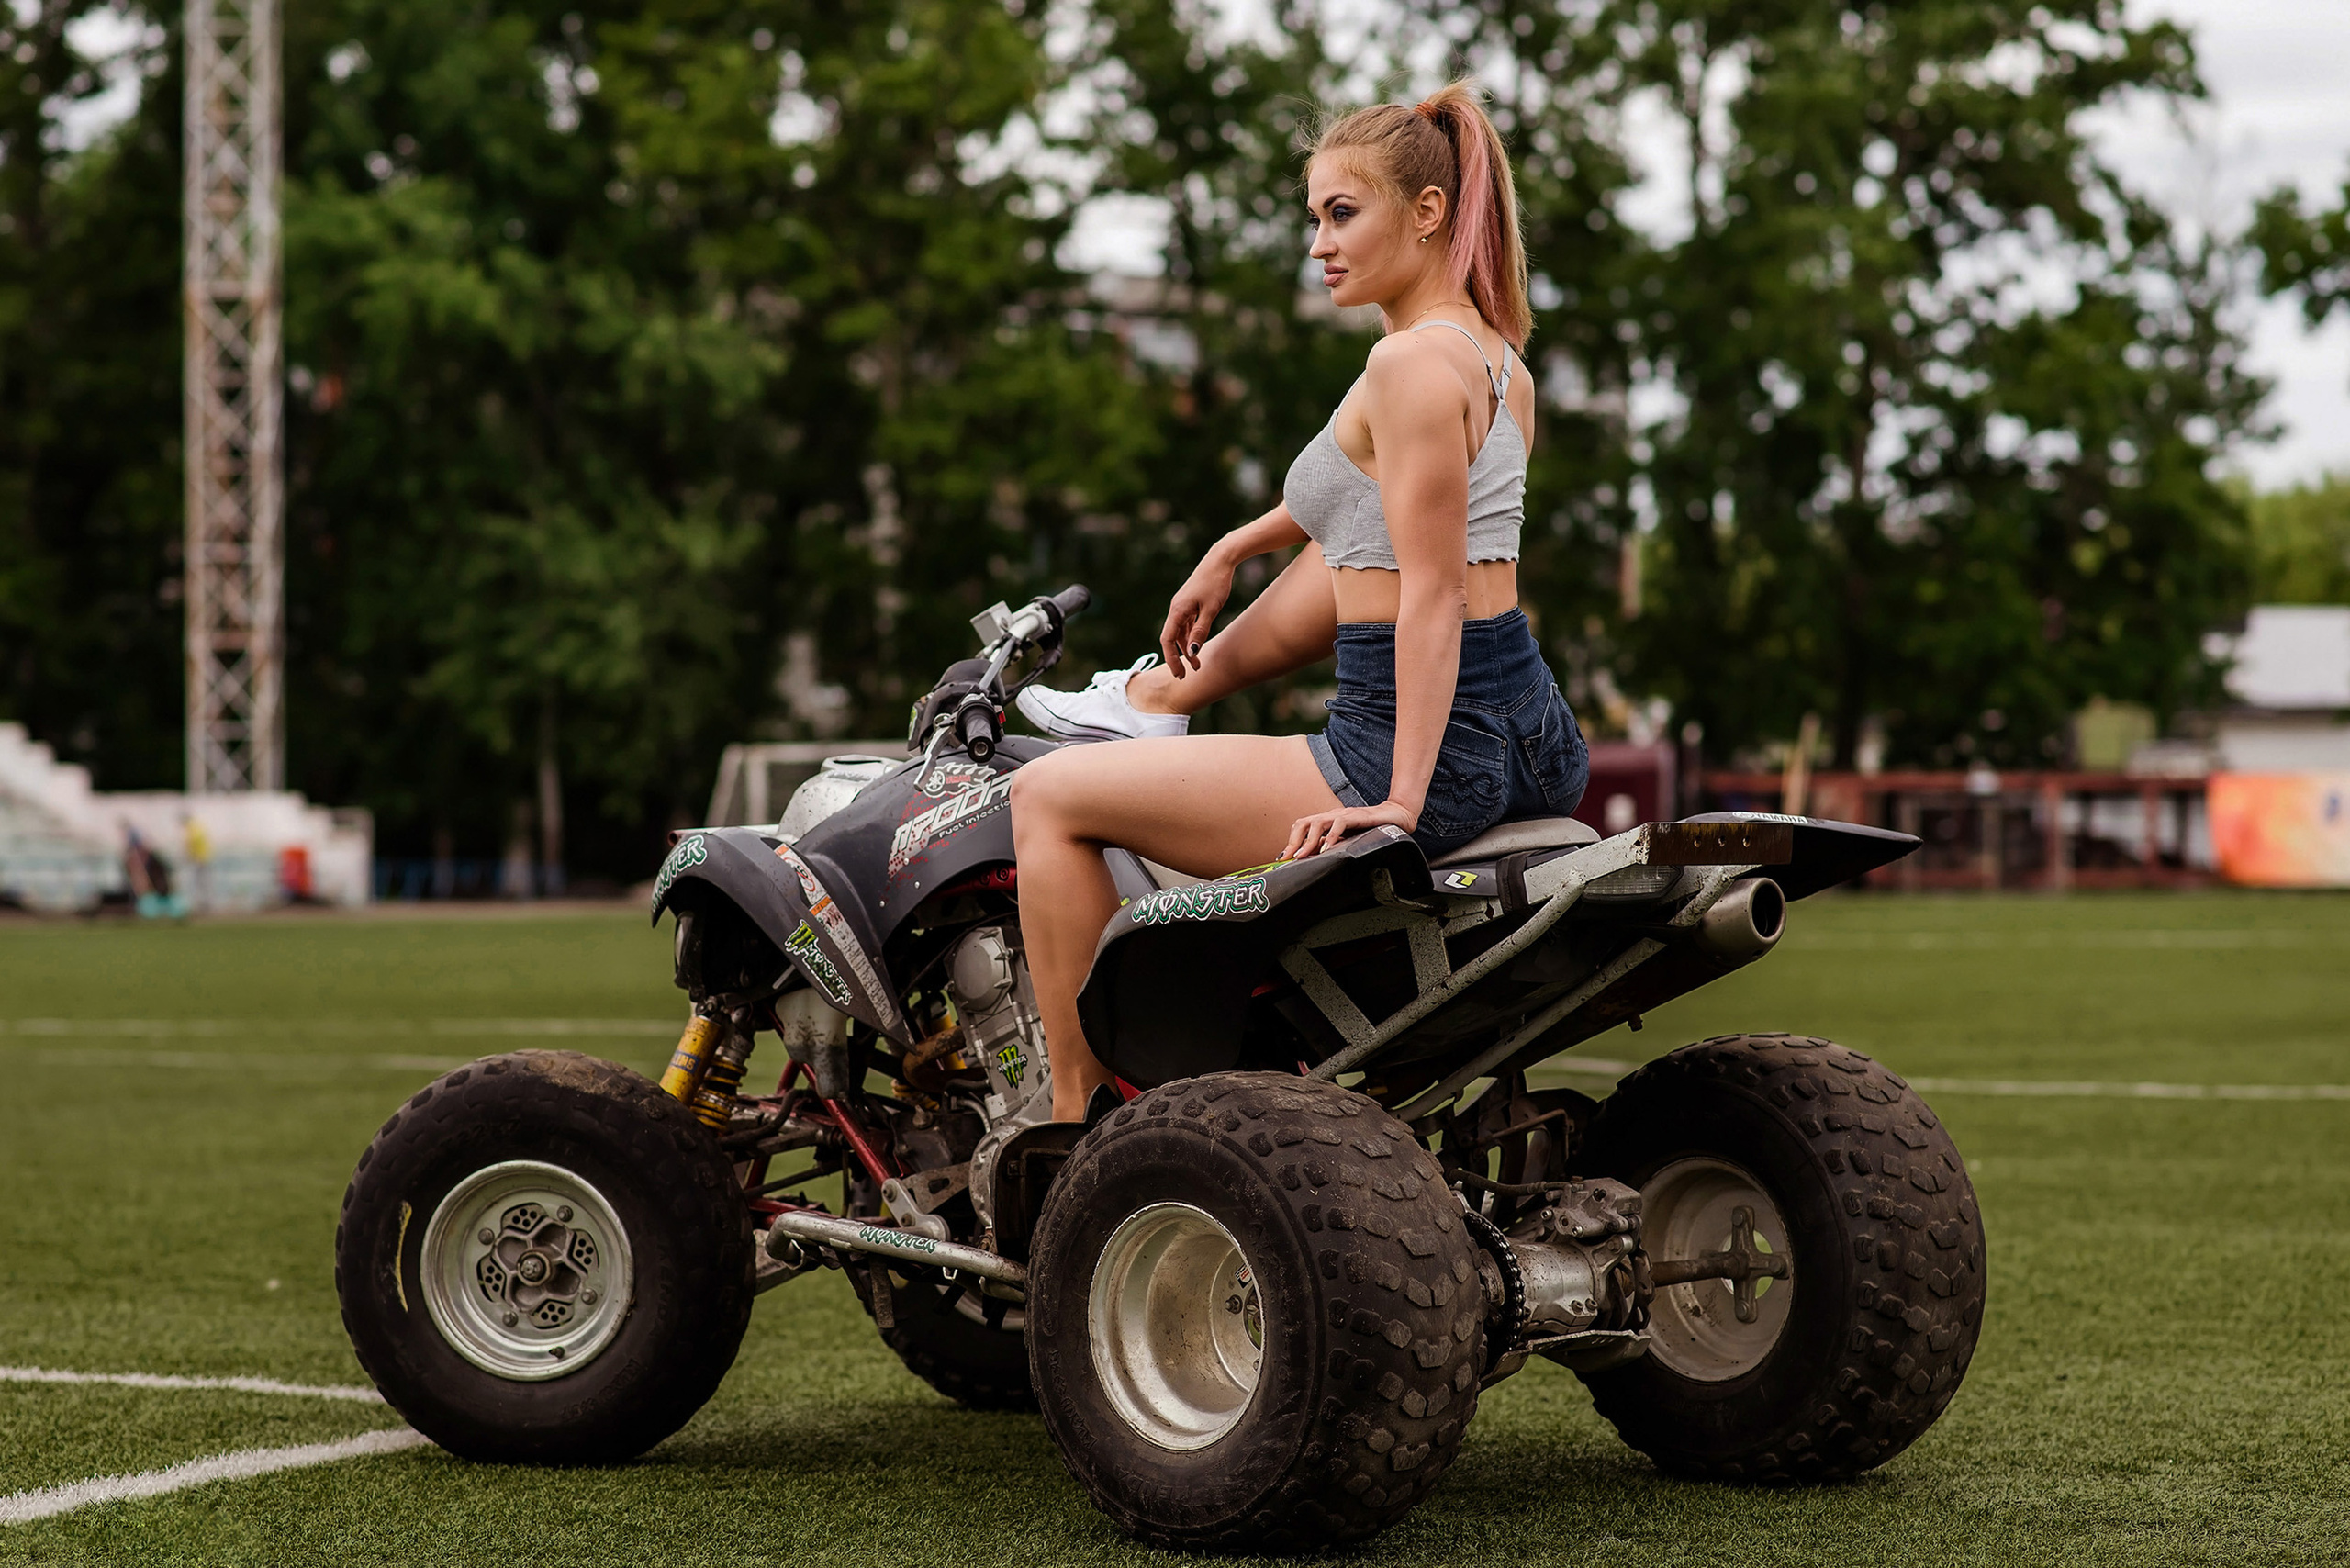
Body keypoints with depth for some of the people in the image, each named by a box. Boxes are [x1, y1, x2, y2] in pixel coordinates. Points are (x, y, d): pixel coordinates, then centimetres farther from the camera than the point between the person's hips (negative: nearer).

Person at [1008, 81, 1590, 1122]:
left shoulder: (1412, 363, -16)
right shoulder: (1496, 355, 12)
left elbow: (1435, 595, -22)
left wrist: (1401, 800, -25)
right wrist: (1234, 548, 35)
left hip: (1433, 753, -10)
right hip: (1531, 740, 10)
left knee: (1046, 796, 1)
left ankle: (1076, 1118, 6)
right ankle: (1167, 697, 47)